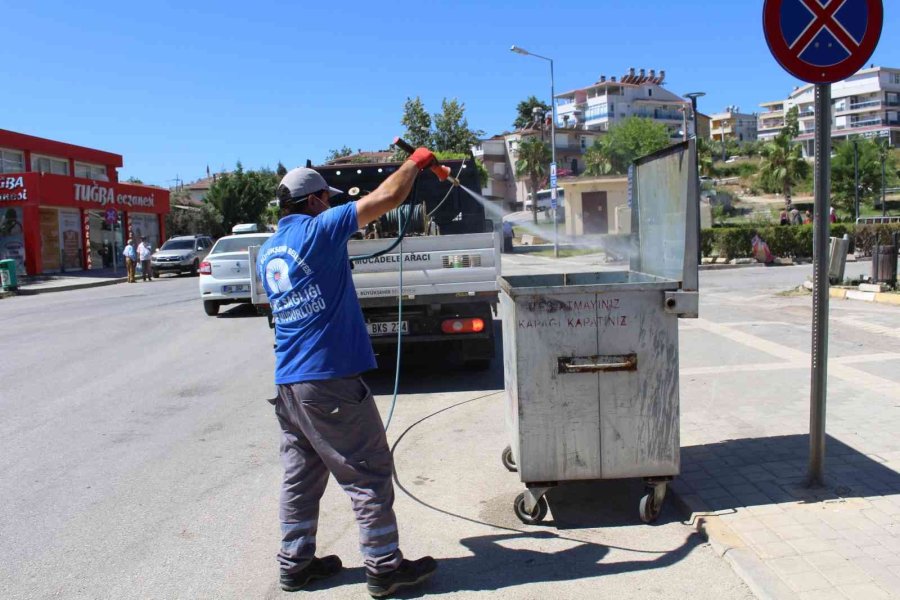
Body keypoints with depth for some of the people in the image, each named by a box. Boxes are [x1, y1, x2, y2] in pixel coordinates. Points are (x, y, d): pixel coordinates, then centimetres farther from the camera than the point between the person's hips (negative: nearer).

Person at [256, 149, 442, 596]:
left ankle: (296, 563, 26)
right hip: (329, 378, -8)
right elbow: (388, 197, -11)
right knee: (368, 474, 3)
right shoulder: (317, 229, -10)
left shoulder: (267, 251, 13)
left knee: (300, 475, 17)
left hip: (287, 382, 8)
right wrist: (416, 161, 6)